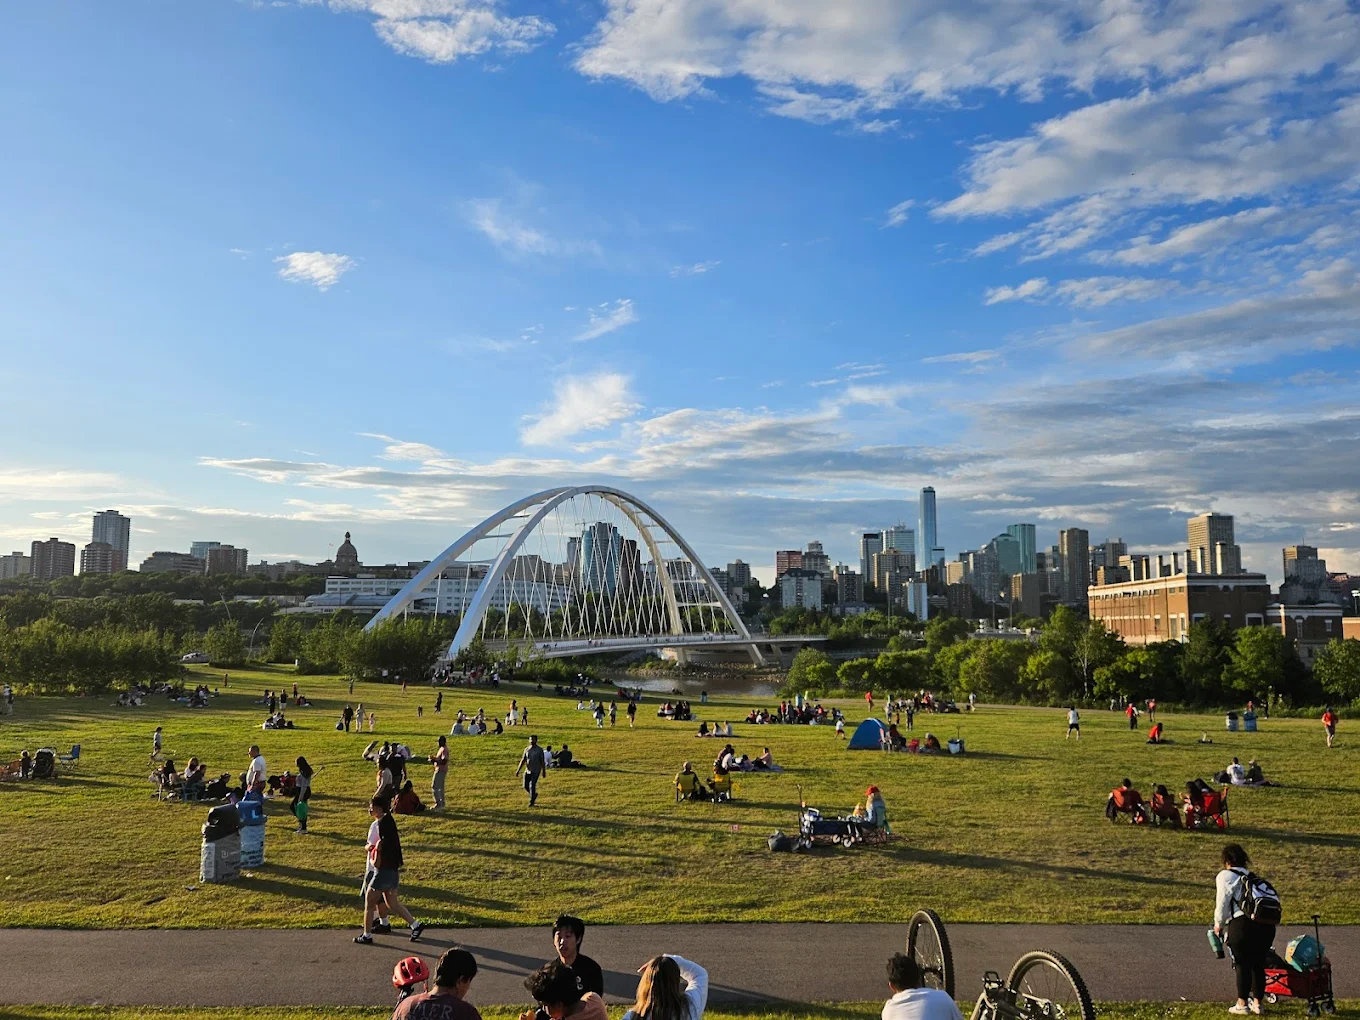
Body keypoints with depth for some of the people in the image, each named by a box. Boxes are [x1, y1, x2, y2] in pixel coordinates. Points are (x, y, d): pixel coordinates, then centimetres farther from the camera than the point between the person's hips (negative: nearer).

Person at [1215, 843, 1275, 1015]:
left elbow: (1222, 902, 0)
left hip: (1243, 924, -6)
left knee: (1242, 964, 6)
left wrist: (1219, 924, 15)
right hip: (1267, 924, 6)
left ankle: (1242, 1004, 13)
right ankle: (1257, 1003, 26)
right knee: (1258, 964, 17)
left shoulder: (1225, 875, 6)